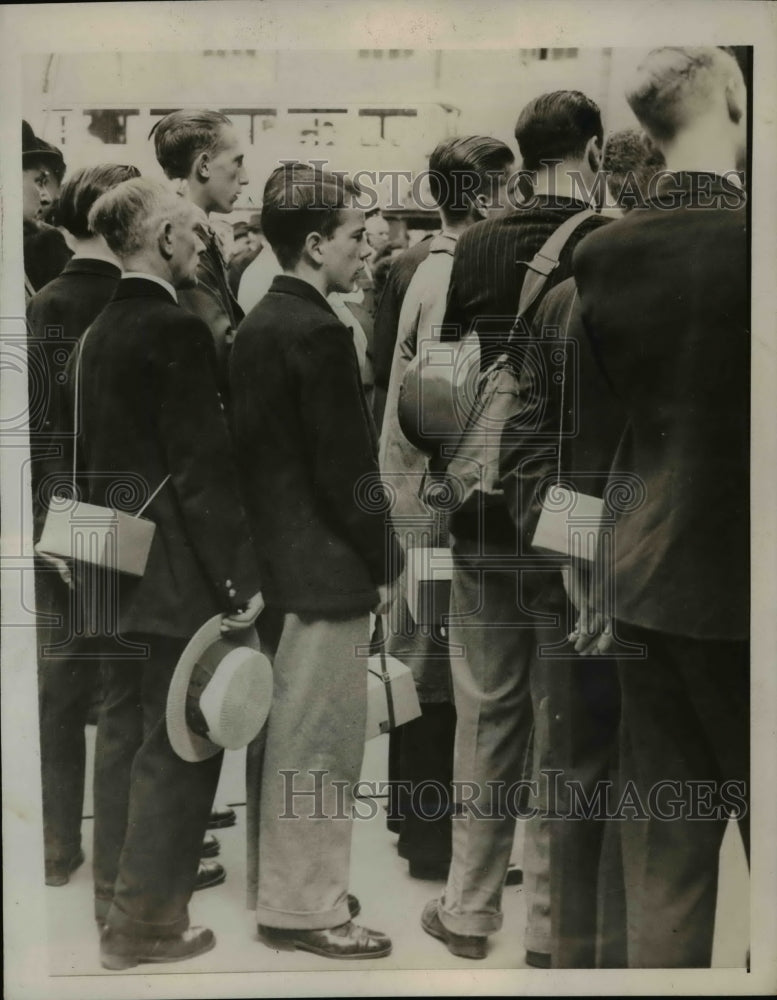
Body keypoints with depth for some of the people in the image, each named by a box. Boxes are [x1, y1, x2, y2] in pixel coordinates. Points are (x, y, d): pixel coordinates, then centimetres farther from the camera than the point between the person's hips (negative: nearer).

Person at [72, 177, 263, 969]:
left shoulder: (97, 334, 11)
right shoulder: (176, 329, -16)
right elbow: (203, 464, -19)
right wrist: (238, 576, -15)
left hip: (118, 567, 9)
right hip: (177, 569, -9)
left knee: (123, 731, 17)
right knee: (176, 742, 3)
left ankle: (116, 902, 30)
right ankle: (145, 921, 14)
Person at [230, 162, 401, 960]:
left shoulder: (258, 324, 10)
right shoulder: (317, 332, -17)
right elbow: (347, 469, -18)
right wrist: (383, 562, -6)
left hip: (272, 559, 9)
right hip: (322, 566, -9)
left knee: (282, 734, 18)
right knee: (318, 740, 2)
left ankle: (275, 884, 32)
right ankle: (305, 907, 16)